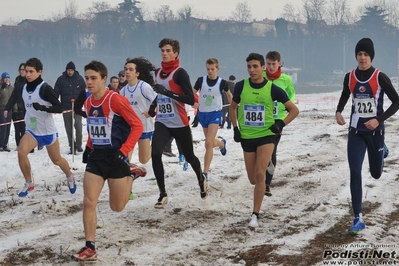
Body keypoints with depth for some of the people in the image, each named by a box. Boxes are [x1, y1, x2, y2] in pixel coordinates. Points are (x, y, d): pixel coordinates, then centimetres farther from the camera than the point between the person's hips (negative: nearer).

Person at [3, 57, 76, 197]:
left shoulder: (45, 88, -20)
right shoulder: (23, 88, -2)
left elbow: (59, 108, -24)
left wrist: (43, 107, -37)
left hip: (48, 131, -4)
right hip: (31, 130, 4)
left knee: (56, 160, 12)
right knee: (21, 151, -22)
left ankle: (70, 177, 44)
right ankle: (29, 184, -4)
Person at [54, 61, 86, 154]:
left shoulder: (79, 78, 1)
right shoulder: (61, 79, 0)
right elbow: (56, 93, 2)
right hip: (66, 108, 1)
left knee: (78, 126, -13)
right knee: (69, 128, 5)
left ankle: (78, 145, 1)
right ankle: (72, 146, 13)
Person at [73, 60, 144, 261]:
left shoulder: (116, 100, -17)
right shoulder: (88, 102, 5)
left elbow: (137, 126, -15)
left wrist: (123, 151, -20)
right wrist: (88, 147, 11)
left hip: (116, 157, -5)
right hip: (96, 157, 5)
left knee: (117, 207, 9)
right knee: (88, 203, -7)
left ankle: (129, 175, 37)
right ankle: (90, 248, 1)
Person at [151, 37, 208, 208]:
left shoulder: (180, 73, -12)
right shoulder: (158, 72, 8)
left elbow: (191, 99, -21)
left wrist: (169, 93, -27)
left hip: (180, 124, -5)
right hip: (162, 122, 5)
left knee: (189, 156, 12)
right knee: (155, 154, -16)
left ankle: (201, 180, 43)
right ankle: (162, 194, -6)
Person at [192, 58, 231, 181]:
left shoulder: (222, 82, -8)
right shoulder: (201, 80, -6)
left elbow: (229, 94, 12)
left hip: (215, 114, -4)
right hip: (202, 113, 4)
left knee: (209, 143, -17)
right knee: (211, 142, 20)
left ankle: (205, 173, -13)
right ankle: (222, 143, 57)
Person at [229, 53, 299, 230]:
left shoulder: (272, 89, -9)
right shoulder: (241, 86, -4)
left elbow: (294, 110, 1)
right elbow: (232, 107, 14)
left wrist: (281, 124, -11)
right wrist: (235, 128, 5)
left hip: (266, 136, -3)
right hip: (247, 137, 3)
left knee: (259, 174, -17)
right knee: (252, 179, 9)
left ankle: (255, 215, -8)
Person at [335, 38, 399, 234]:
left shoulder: (380, 78, -13)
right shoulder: (349, 77, -1)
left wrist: (379, 119, -19)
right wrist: (338, 112, -2)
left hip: (375, 132, -2)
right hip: (355, 132, 2)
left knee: (376, 174, 14)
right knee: (355, 173, -9)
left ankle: (381, 152, 52)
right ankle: (358, 219, -5)